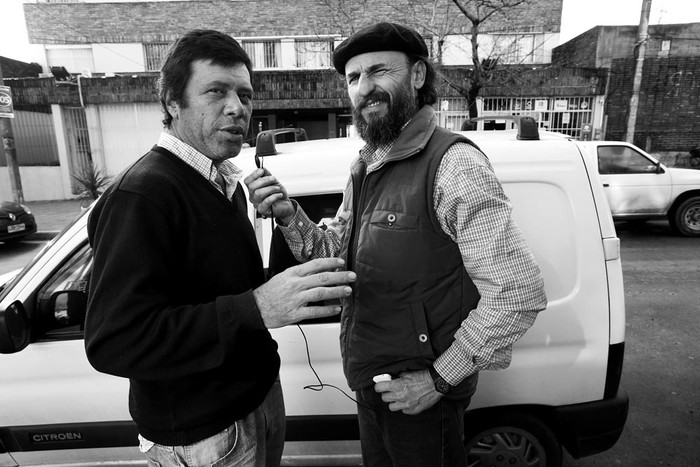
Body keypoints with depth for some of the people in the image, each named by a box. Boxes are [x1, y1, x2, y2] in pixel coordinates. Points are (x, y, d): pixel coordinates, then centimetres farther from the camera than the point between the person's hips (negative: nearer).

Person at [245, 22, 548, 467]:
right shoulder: (365, 168, 4)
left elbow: (519, 293, -25)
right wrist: (291, 217, -13)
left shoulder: (453, 164, -23)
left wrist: (440, 378, -20)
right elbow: (336, 255, 5)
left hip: (420, 397, -7)